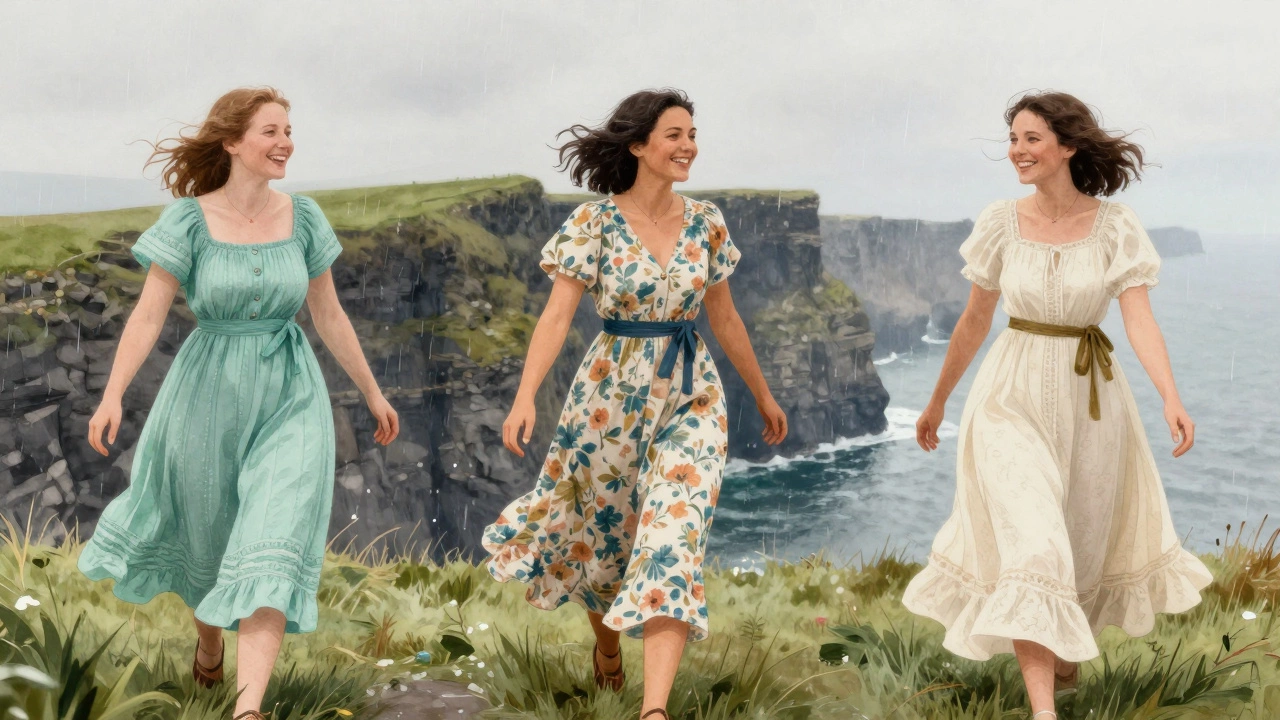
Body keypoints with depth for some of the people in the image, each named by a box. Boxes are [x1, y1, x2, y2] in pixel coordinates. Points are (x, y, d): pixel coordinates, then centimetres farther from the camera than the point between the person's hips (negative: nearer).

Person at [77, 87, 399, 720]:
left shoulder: (303, 217, 0)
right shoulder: (189, 221, -8)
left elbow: (330, 316, 8)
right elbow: (148, 315, -11)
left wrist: (372, 393, 12)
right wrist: (112, 396, -23)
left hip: (288, 399, 1)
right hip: (208, 397, -1)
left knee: (273, 547, -14)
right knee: (206, 543, 16)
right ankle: (207, 642, 47)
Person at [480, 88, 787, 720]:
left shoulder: (706, 222, 3)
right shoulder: (594, 222, -9)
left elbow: (724, 318, 13)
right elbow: (557, 314, -16)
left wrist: (763, 396, 20)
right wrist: (525, 396, -30)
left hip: (690, 395, 2)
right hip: (612, 394, -2)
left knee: (674, 538, -13)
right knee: (601, 535, 15)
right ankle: (605, 641, 46)